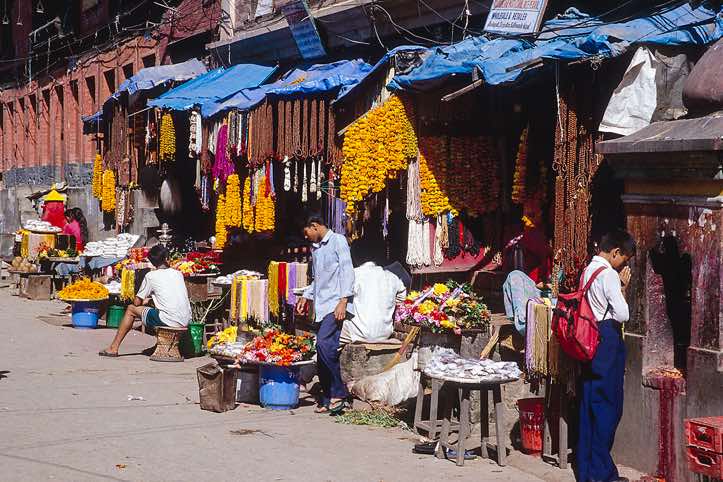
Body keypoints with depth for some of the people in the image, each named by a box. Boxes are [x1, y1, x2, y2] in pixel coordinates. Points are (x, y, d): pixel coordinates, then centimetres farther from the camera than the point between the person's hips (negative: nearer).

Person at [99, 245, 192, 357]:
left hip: (168, 321, -5)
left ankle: (114, 348, 15)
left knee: (131, 309, 14)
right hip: (185, 321, 5)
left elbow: (137, 302, 5)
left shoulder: (151, 276, 1)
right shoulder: (178, 273, 13)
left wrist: (145, 301, 29)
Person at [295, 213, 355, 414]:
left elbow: (347, 271, -10)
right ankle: (328, 399, 6)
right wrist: (306, 296, 23)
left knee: (324, 343, -22)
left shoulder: (337, 241, -1)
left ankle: (339, 392, -15)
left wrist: (343, 301, -17)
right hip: (321, 306, 8)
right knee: (323, 352, 2)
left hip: (335, 303, -8)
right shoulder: (315, 248, 24)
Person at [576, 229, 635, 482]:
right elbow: (622, 314, -18)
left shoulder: (587, 271, 13)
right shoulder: (609, 275, -14)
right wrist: (623, 287, -4)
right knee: (608, 406, -2)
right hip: (608, 342, -9)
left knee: (589, 405, 11)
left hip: (589, 342, 9)